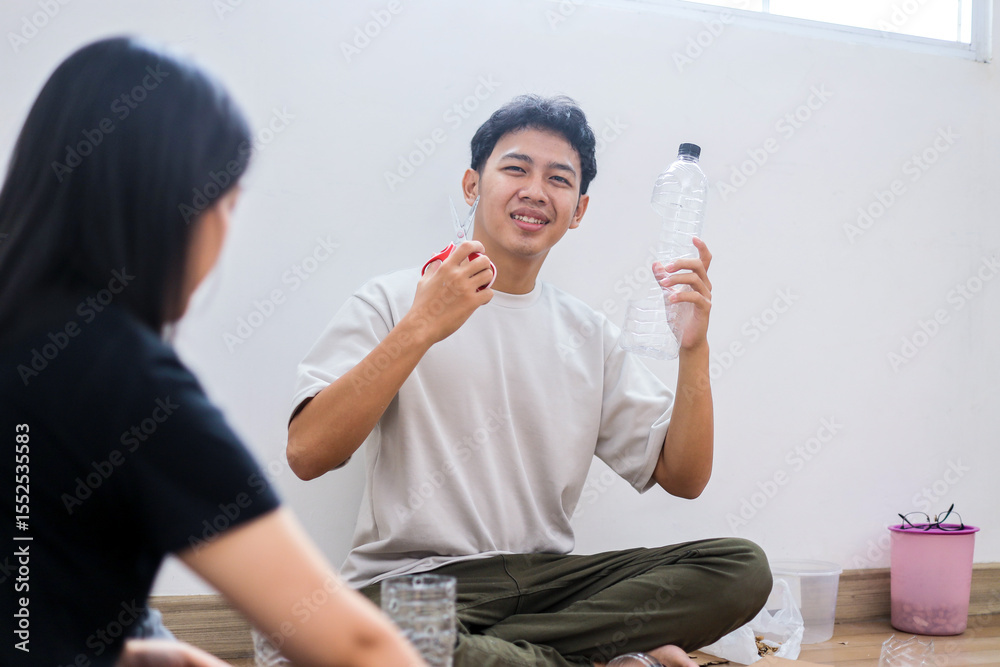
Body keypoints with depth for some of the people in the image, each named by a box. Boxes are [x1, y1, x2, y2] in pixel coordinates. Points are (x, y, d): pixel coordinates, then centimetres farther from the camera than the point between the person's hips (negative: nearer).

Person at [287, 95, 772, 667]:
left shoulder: (589, 335, 14)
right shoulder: (393, 302, 2)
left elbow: (684, 477, 10)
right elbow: (307, 454, -12)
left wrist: (695, 349, -4)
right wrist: (421, 328, -18)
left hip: (548, 577, 4)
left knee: (743, 567, -16)